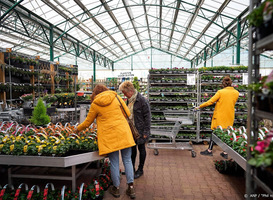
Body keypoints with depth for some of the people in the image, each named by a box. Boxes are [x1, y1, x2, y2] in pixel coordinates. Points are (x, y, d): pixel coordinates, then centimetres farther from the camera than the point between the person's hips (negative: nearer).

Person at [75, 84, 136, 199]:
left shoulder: (95, 104, 2)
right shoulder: (116, 97, 6)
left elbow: (88, 122, 11)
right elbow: (128, 113, 7)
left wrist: (78, 129, 29)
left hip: (110, 136, -2)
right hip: (124, 133, 2)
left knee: (114, 163, 9)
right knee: (127, 160, 10)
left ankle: (116, 189, 24)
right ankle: (131, 188, 15)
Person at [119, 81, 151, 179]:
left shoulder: (142, 100, -19)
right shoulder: (129, 100, 6)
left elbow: (147, 117, -17)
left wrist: (146, 132, -17)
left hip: (140, 130, -7)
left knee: (141, 149, 9)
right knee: (132, 148, 17)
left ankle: (140, 170, 25)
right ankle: (131, 168, 33)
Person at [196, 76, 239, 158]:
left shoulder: (220, 92, -13)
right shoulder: (236, 93, 0)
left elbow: (210, 102, -11)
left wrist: (199, 106, -2)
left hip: (219, 116, -3)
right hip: (229, 117, 4)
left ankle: (209, 150, 16)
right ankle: (225, 153, 14)